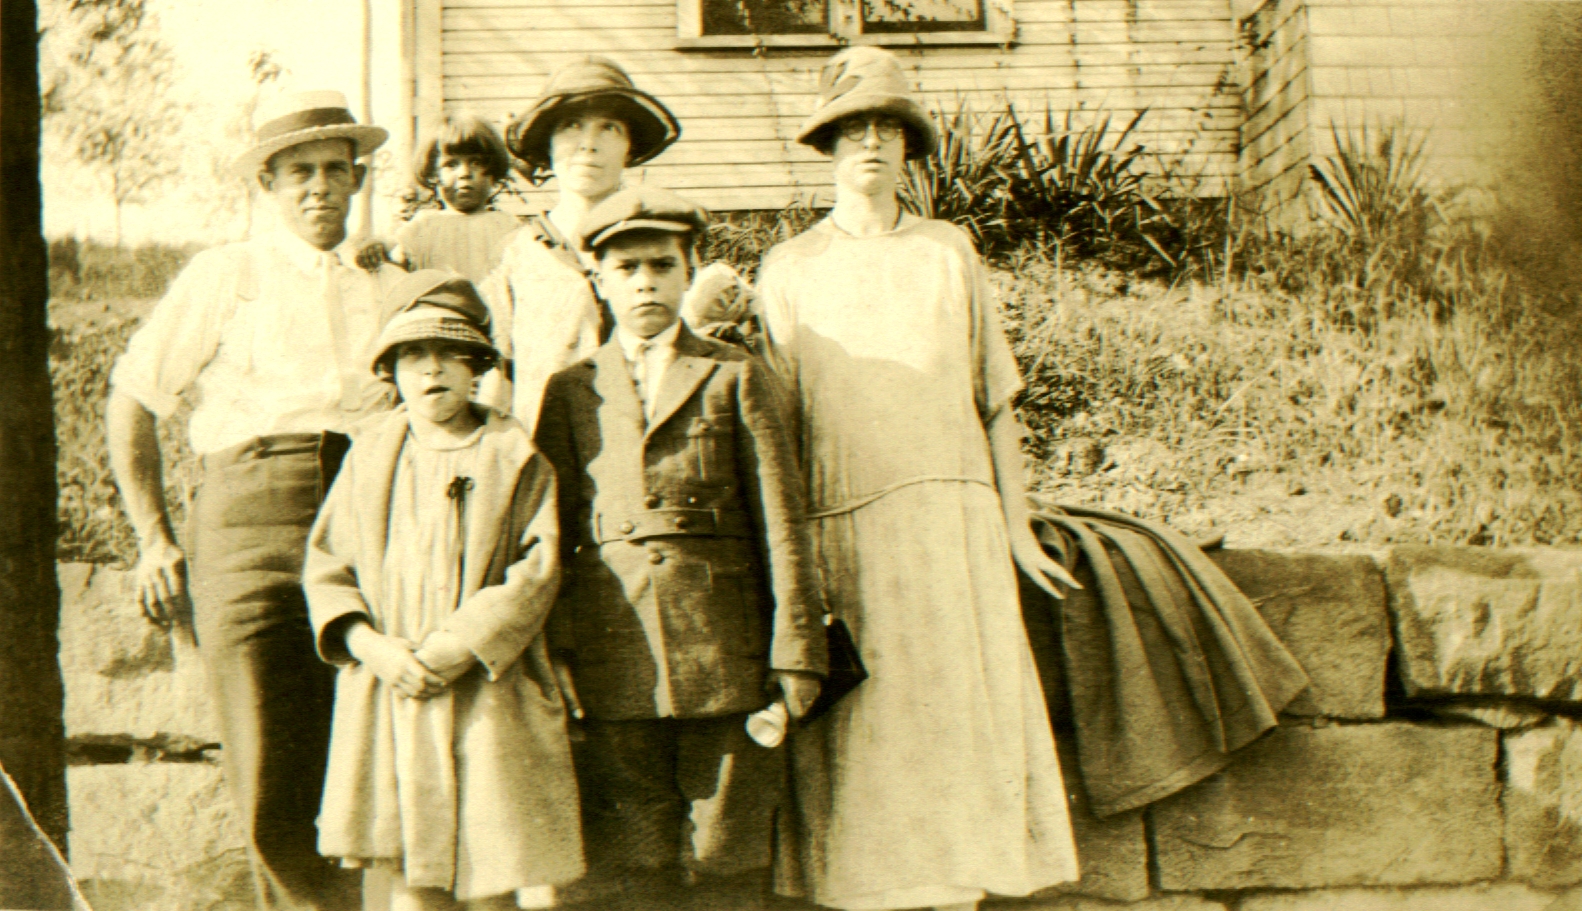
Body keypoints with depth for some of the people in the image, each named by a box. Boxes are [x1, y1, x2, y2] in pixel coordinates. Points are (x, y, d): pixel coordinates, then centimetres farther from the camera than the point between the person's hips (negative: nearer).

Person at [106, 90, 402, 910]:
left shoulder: (392, 290, 19)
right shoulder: (224, 276, 14)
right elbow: (131, 401, 17)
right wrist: (153, 536, 11)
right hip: (250, 523, -1)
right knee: (268, 798, -7)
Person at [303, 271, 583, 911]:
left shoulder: (516, 460, 1)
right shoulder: (368, 456, 11)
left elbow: (535, 575, -7)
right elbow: (325, 565, 9)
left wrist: (449, 653, -15)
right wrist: (372, 646, -9)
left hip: (487, 703, -2)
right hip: (388, 698, 3)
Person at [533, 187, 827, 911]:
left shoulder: (736, 377, 9)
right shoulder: (570, 391, 13)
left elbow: (781, 522, 4)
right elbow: (552, 533, 10)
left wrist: (796, 653, -3)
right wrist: (553, 655, 0)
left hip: (724, 653, -1)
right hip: (615, 661, 1)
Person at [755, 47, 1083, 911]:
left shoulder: (951, 251, 13)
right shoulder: (788, 270, 10)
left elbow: (996, 398, 14)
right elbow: (775, 422, 7)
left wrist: (1015, 526, 10)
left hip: (954, 512, 1)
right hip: (844, 524, -1)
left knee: (963, 706, -1)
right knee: (864, 726, -2)